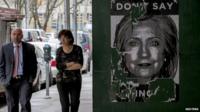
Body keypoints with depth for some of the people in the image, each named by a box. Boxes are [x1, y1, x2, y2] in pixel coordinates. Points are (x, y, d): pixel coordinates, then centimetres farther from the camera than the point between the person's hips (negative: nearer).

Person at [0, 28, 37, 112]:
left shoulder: (29, 48, 4)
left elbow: (34, 64, 8)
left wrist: (31, 78, -3)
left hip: (25, 80, -1)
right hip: (10, 81, 1)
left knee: (25, 103, -17)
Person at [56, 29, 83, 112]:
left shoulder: (77, 49, -2)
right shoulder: (59, 50, 3)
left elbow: (79, 65, -11)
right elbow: (58, 66, -8)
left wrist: (64, 66, -9)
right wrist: (71, 63, -12)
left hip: (75, 80, 0)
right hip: (62, 80, 0)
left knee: (75, 102, 6)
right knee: (64, 104, -4)